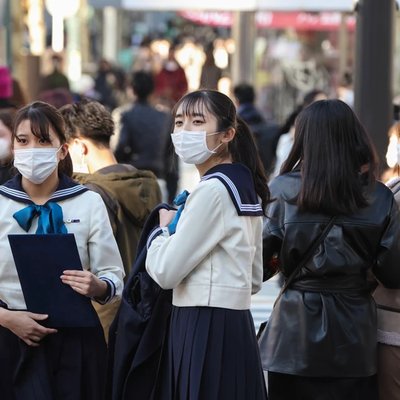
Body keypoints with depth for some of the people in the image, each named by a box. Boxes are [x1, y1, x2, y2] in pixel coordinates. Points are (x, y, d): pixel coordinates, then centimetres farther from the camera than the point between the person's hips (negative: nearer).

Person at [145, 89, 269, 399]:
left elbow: (165, 271, -16)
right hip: (235, 325, 10)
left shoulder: (211, 191, -16)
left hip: (206, 330, -10)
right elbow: (255, 279, 20)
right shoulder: (245, 187, 14)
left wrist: (163, 230, 3)